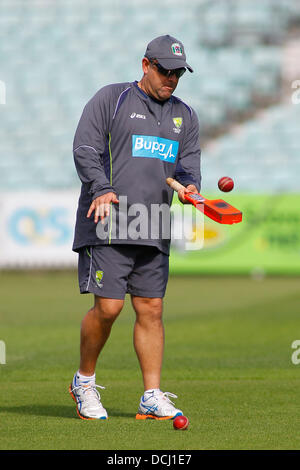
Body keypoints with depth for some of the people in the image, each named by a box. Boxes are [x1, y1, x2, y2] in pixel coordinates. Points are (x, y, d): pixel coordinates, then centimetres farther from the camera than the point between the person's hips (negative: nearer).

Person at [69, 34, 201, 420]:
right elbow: (85, 149, -6)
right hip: (107, 227, -5)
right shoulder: (111, 99, 2)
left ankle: (152, 397, 6)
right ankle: (84, 382, 10)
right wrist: (102, 188, -21)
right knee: (108, 306, -10)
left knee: (151, 309, 2)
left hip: (154, 233, 5)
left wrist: (188, 186, -8)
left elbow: (189, 166, 15)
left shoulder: (185, 116, 18)